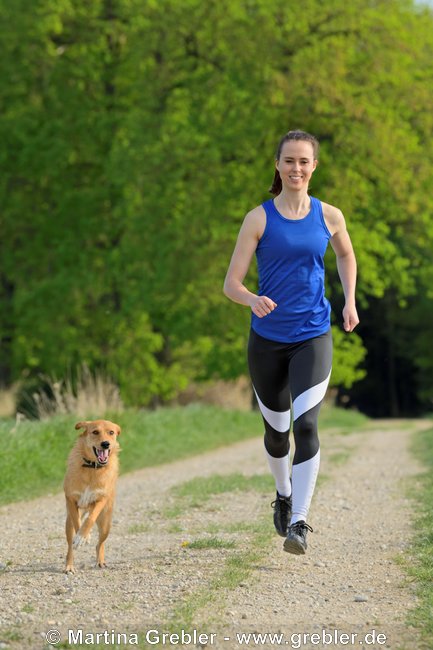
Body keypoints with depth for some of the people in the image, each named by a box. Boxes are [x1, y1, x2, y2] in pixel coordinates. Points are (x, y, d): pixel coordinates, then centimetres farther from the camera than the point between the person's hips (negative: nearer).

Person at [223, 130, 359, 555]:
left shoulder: (329, 216, 2)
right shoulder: (259, 218, -4)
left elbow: (346, 255, 24)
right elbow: (231, 284, -6)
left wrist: (350, 301, 10)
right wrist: (253, 299, -27)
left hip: (313, 337, 0)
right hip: (267, 339, 0)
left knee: (306, 424, -19)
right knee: (276, 429, 15)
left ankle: (298, 524, -20)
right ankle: (283, 493, 45)